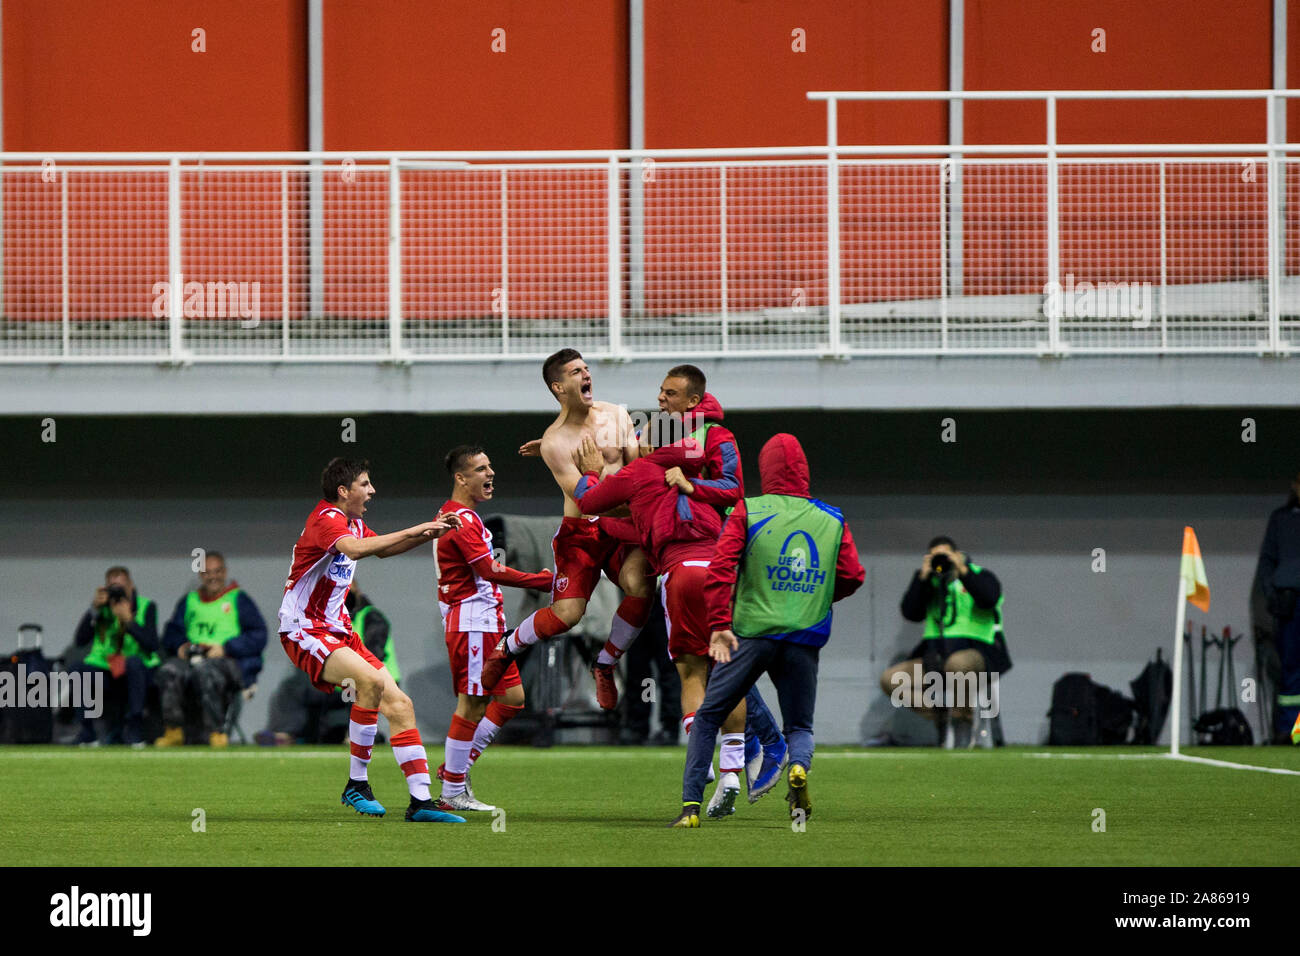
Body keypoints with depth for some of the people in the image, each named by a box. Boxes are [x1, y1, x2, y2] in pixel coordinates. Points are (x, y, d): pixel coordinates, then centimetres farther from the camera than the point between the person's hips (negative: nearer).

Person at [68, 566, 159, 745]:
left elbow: (152, 646, -15)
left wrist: (129, 620, -24)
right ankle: (87, 733, -13)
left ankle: (133, 728, -27)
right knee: (75, 670, -25)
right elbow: (79, 641, -6)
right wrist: (94, 609, -14)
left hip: (138, 670, -3)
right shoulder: (102, 608, 4)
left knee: (134, 662, -38)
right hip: (105, 667, 3)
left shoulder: (146, 607, -2)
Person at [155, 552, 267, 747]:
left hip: (230, 662, -4)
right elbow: (170, 634, 21)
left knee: (204, 670, -39)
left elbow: (258, 637, 1)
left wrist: (225, 648, -11)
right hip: (191, 658, 4)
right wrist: (180, 645, -3)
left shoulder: (239, 600, 12)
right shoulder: (189, 601, 26)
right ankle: (173, 730, -28)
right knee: (169, 670, -30)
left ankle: (215, 732, -36)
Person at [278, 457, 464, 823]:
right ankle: (357, 786, -20)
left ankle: (420, 802, -1)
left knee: (398, 703, -1)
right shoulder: (326, 518, -16)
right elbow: (355, 548, -38)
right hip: (305, 631, -10)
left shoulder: (353, 523, 13)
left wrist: (428, 533, 17)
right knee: (371, 680, -31)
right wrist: (414, 531, -35)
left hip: (338, 630, 10)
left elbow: (382, 549, 33)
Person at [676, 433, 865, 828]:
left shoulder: (748, 512, 1)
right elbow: (852, 577, 7)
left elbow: (720, 568, -9)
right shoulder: (832, 520, 8)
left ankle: (691, 805, 1)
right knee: (800, 726, 15)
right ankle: (799, 766, -20)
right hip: (805, 640, 2)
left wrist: (719, 626, -11)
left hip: (751, 632, -2)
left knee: (708, 717, 10)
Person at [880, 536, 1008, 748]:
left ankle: (965, 718, -16)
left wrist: (962, 570, -15)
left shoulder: (979, 576, 7)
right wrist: (922, 577, -4)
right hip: (934, 658, 5)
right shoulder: (930, 584, 18)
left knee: (957, 663, -42)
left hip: (974, 654, -5)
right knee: (890, 679, -16)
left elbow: (988, 599, -16)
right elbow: (910, 612, 2)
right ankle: (943, 717, -3)